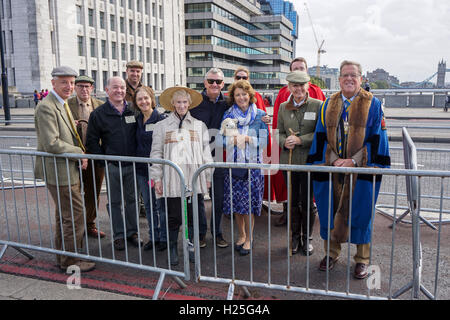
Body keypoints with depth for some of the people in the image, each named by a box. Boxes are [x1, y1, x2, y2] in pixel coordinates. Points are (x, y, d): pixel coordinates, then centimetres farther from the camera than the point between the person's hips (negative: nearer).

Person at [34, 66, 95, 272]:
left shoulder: (62, 105, 14)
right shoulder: (46, 107, -18)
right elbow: (51, 144, -26)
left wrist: (79, 154, 6)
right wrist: (79, 153, -16)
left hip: (68, 171, 11)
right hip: (60, 173, -11)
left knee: (64, 216, 20)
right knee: (74, 217, -3)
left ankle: (63, 256, 34)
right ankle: (70, 261, 12)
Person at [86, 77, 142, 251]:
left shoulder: (133, 111, 4)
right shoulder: (98, 114, -1)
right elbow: (92, 142, 1)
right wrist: (103, 160, -6)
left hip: (132, 164, 2)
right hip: (112, 166, -2)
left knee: (132, 199, 11)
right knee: (115, 201, 7)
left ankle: (132, 232, 25)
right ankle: (119, 235, 19)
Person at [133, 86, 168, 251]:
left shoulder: (162, 119, -9)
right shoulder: (137, 120, 9)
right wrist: (136, 163, 10)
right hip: (141, 169, 6)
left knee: (162, 204, 2)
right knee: (148, 205, 13)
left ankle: (164, 238, 16)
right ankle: (153, 236, 26)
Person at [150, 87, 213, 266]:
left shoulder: (199, 125, 11)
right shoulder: (162, 126, 8)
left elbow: (206, 152, 11)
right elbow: (156, 154, 6)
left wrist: (208, 176, 6)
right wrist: (157, 178, 1)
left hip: (194, 178, 1)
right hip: (172, 179, -1)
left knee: (192, 216, 6)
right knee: (173, 217, 2)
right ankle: (173, 250, 18)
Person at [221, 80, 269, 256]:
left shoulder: (260, 115, 3)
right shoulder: (228, 115, 7)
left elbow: (264, 141, -1)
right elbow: (222, 139, 5)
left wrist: (248, 138, -16)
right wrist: (233, 139, -16)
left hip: (253, 164, -2)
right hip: (233, 163, 2)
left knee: (249, 203, -2)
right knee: (235, 202, 6)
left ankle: (249, 238, 16)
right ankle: (241, 234, 26)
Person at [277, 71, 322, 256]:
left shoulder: (318, 105, -4)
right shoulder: (283, 107, 7)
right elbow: (279, 132, 12)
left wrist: (300, 140, -17)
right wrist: (285, 142, -10)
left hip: (309, 161, -3)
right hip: (288, 161, 3)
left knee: (307, 202, 6)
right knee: (292, 201, 13)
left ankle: (307, 238, 25)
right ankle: (295, 236, 30)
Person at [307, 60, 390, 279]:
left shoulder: (372, 104, -1)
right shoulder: (328, 105, 8)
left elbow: (376, 139, -5)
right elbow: (321, 138, 6)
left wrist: (354, 161, -14)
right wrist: (333, 160, -8)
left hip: (362, 170, -2)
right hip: (332, 169, 3)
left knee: (361, 213, 5)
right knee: (330, 211, 9)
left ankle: (362, 259, 22)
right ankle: (331, 253, 28)